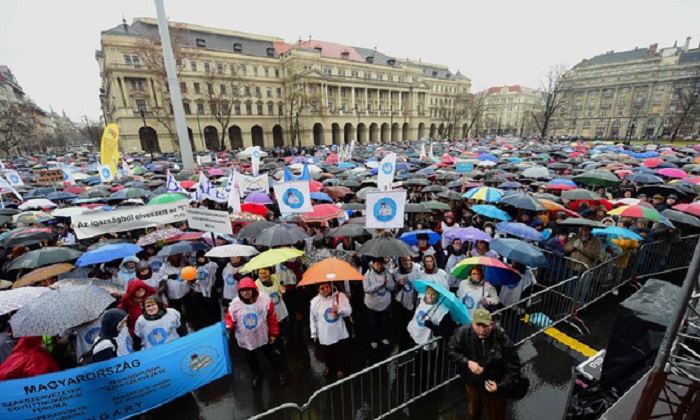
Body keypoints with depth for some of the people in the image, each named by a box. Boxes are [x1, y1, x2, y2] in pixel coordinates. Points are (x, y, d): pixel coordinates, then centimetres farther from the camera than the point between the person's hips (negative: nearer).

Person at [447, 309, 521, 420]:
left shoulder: (502, 340, -27)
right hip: (473, 384, 1)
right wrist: (468, 363, -24)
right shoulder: (463, 332, -26)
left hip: (495, 387, -1)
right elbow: (451, 350, -12)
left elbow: (513, 367, -15)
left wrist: (501, 386, -22)